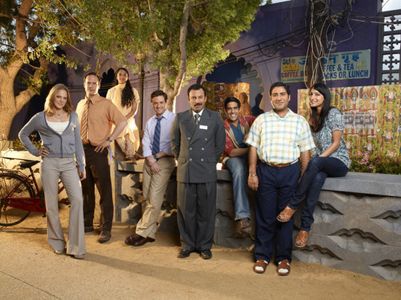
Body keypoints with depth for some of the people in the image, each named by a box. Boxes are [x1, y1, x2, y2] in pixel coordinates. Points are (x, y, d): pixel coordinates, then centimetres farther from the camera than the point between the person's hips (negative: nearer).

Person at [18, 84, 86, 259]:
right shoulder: (40, 117, 4)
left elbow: (78, 142, 10)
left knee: (77, 199, -14)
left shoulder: (73, 116, 8)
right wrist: (35, 151, 4)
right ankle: (57, 243, 20)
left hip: (69, 163, 1)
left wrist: (81, 165, 6)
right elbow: (23, 134, 16)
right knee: (51, 204, 5)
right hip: (49, 164, 0)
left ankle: (75, 246, -7)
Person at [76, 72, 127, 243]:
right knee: (85, 189, 14)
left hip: (98, 150, -6)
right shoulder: (80, 105, 12)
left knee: (104, 190, -2)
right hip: (82, 150, 6)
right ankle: (87, 223, 28)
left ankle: (106, 229, 7)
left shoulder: (106, 104, -5)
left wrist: (109, 140, -12)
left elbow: (123, 122, -10)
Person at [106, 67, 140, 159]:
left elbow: (135, 109, 0)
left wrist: (124, 119, -13)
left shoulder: (133, 91, 7)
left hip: (129, 122, -1)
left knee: (129, 148, -9)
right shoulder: (111, 91, 10)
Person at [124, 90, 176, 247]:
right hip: (149, 161, 6)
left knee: (154, 198, -10)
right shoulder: (149, 122, 14)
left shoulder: (174, 119, -5)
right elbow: (145, 143, 6)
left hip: (165, 161, -6)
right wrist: (151, 160, -10)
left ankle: (142, 232, -4)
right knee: (147, 198, 6)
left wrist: (160, 154, -7)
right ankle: (150, 233, 15)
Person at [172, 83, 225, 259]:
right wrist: (182, 159, 13)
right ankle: (187, 245, 20)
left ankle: (205, 246, 19)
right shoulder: (180, 118, 7)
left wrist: (211, 161, 9)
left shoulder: (215, 118, 4)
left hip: (207, 172, -1)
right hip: (185, 171, 1)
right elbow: (175, 142, 16)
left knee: (206, 211, 5)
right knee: (185, 210, 6)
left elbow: (220, 144, 9)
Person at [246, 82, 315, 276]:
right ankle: (262, 256, 18)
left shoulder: (299, 121, 7)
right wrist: (252, 173, -3)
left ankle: (283, 258, 20)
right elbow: (253, 148, 4)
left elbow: (305, 152, 5)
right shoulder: (261, 120, 7)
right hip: (266, 171, 0)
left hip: (290, 172, 0)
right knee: (264, 216, 5)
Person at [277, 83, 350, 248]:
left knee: (315, 163, -39)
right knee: (317, 178, -33)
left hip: (339, 161, -4)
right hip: (322, 163, 5)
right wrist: (314, 162, -3)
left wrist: (317, 160, -19)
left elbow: (336, 143, -11)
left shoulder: (333, 113, -6)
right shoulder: (313, 118, 16)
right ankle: (306, 226, -37)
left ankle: (293, 205, -29)